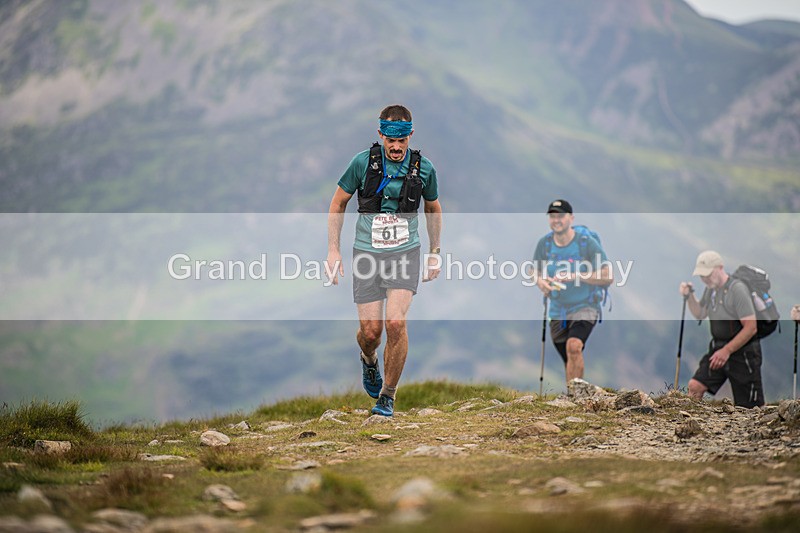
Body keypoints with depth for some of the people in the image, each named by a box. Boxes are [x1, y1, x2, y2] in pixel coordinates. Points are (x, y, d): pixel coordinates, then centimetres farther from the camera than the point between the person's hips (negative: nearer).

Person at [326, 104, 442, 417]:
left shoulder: (424, 168, -4)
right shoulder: (363, 162, -8)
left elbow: (433, 209, 14)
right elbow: (338, 204, 4)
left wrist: (435, 253, 14)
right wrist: (333, 249, -1)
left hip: (405, 252, 0)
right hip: (367, 252, 0)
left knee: (395, 322, -18)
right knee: (371, 330, -3)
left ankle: (388, 396, -3)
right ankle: (369, 360, 37)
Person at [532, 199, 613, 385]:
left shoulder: (587, 242, -12)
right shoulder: (544, 243, 0)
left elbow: (608, 277, -13)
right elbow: (535, 271, 15)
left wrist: (576, 276, -24)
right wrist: (540, 281, -9)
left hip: (585, 308, -5)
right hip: (557, 312, 5)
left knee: (574, 347, -30)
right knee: (569, 363, 11)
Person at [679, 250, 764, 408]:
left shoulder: (737, 289, -19)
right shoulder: (710, 289, 9)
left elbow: (750, 328, -22)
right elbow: (700, 314, 24)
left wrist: (727, 351, -22)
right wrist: (689, 296, 6)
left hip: (742, 352, -7)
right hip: (718, 349, 7)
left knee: (748, 405, -2)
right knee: (695, 385, -7)